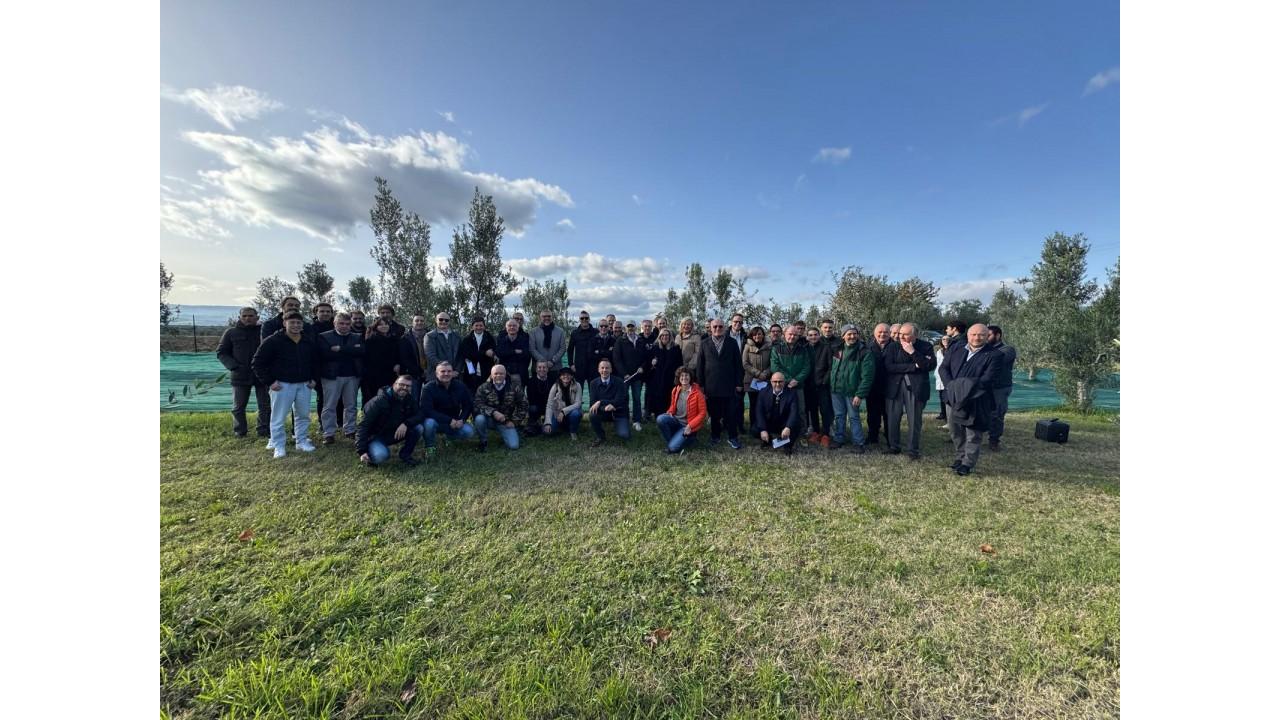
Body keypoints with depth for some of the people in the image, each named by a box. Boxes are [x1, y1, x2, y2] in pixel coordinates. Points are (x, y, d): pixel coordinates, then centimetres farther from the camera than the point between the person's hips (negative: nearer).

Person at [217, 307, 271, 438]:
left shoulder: (263, 331, 3)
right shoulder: (231, 332, 4)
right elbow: (221, 353, 6)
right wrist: (233, 366, -11)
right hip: (240, 376, 0)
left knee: (265, 406, 4)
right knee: (238, 407, 8)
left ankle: (264, 431, 13)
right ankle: (240, 432, 20)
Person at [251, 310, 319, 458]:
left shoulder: (309, 342, 7)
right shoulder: (273, 341, -8)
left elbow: (314, 362, 21)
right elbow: (257, 362, -6)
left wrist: (313, 378, 9)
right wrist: (269, 382, -11)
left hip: (304, 385, 5)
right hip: (282, 385, -4)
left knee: (304, 415, 11)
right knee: (279, 417, 1)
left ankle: (301, 442, 23)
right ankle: (278, 446, 12)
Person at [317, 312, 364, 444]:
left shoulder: (358, 338, 10)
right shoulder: (324, 337, 2)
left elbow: (361, 351, -9)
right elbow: (326, 354, -14)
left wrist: (340, 349, -13)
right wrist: (350, 351, -13)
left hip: (352, 375, 3)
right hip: (332, 375, -3)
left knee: (351, 405, 10)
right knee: (329, 406, 2)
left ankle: (350, 430, 19)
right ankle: (328, 433, 8)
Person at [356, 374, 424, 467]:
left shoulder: (409, 400, -4)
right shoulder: (379, 401, -22)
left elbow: (420, 415, -11)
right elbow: (363, 426, -22)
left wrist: (406, 423, -32)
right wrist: (362, 451, -27)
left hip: (396, 434, 5)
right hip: (377, 436, -5)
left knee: (418, 428, -21)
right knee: (380, 456, -36)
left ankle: (405, 455, -1)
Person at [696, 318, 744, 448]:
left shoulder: (732, 343, 5)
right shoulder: (704, 344, 6)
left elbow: (738, 364, 4)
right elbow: (700, 365, 5)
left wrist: (739, 383, 0)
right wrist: (700, 384, 1)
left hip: (728, 385, -1)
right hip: (710, 385, 1)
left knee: (729, 413, 0)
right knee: (714, 413, 7)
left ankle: (733, 438, 11)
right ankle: (715, 436, 20)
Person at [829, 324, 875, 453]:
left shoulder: (865, 352, -11)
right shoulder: (837, 349, 5)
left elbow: (867, 375, -15)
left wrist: (860, 394, -18)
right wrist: (832, 383, 11)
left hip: (852, 391, -5)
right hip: (836, 389, 5)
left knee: (854, 417, 2)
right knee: (839, 416, 13)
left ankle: (858, 442, 14)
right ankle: (838, 439, 25)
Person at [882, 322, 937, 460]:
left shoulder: (925, 346, 1)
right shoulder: (893, 347, 3)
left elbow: (931, 365, -11)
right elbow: (889, 367, -8)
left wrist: (913, 352, -16)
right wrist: (913, 366, -13)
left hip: (916, 388, -2)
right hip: (895, 387, 2)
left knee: (914, 421, 3)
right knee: (893, 419, 7)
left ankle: (913, 450, 16)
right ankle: (894, 446, 21)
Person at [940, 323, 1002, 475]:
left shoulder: (995, 355, -6)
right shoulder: (956, 351, 9)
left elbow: (988, 379, -15)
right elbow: (944, 368, 4)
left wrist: (967, 388, -21)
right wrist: (952, 385, -12)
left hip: (976, 402, -5)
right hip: (954, 399, 5)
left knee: (973, 435, 5)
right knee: (956, 432, 16)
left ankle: (968, 463, 18)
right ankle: (960, 457, 33)